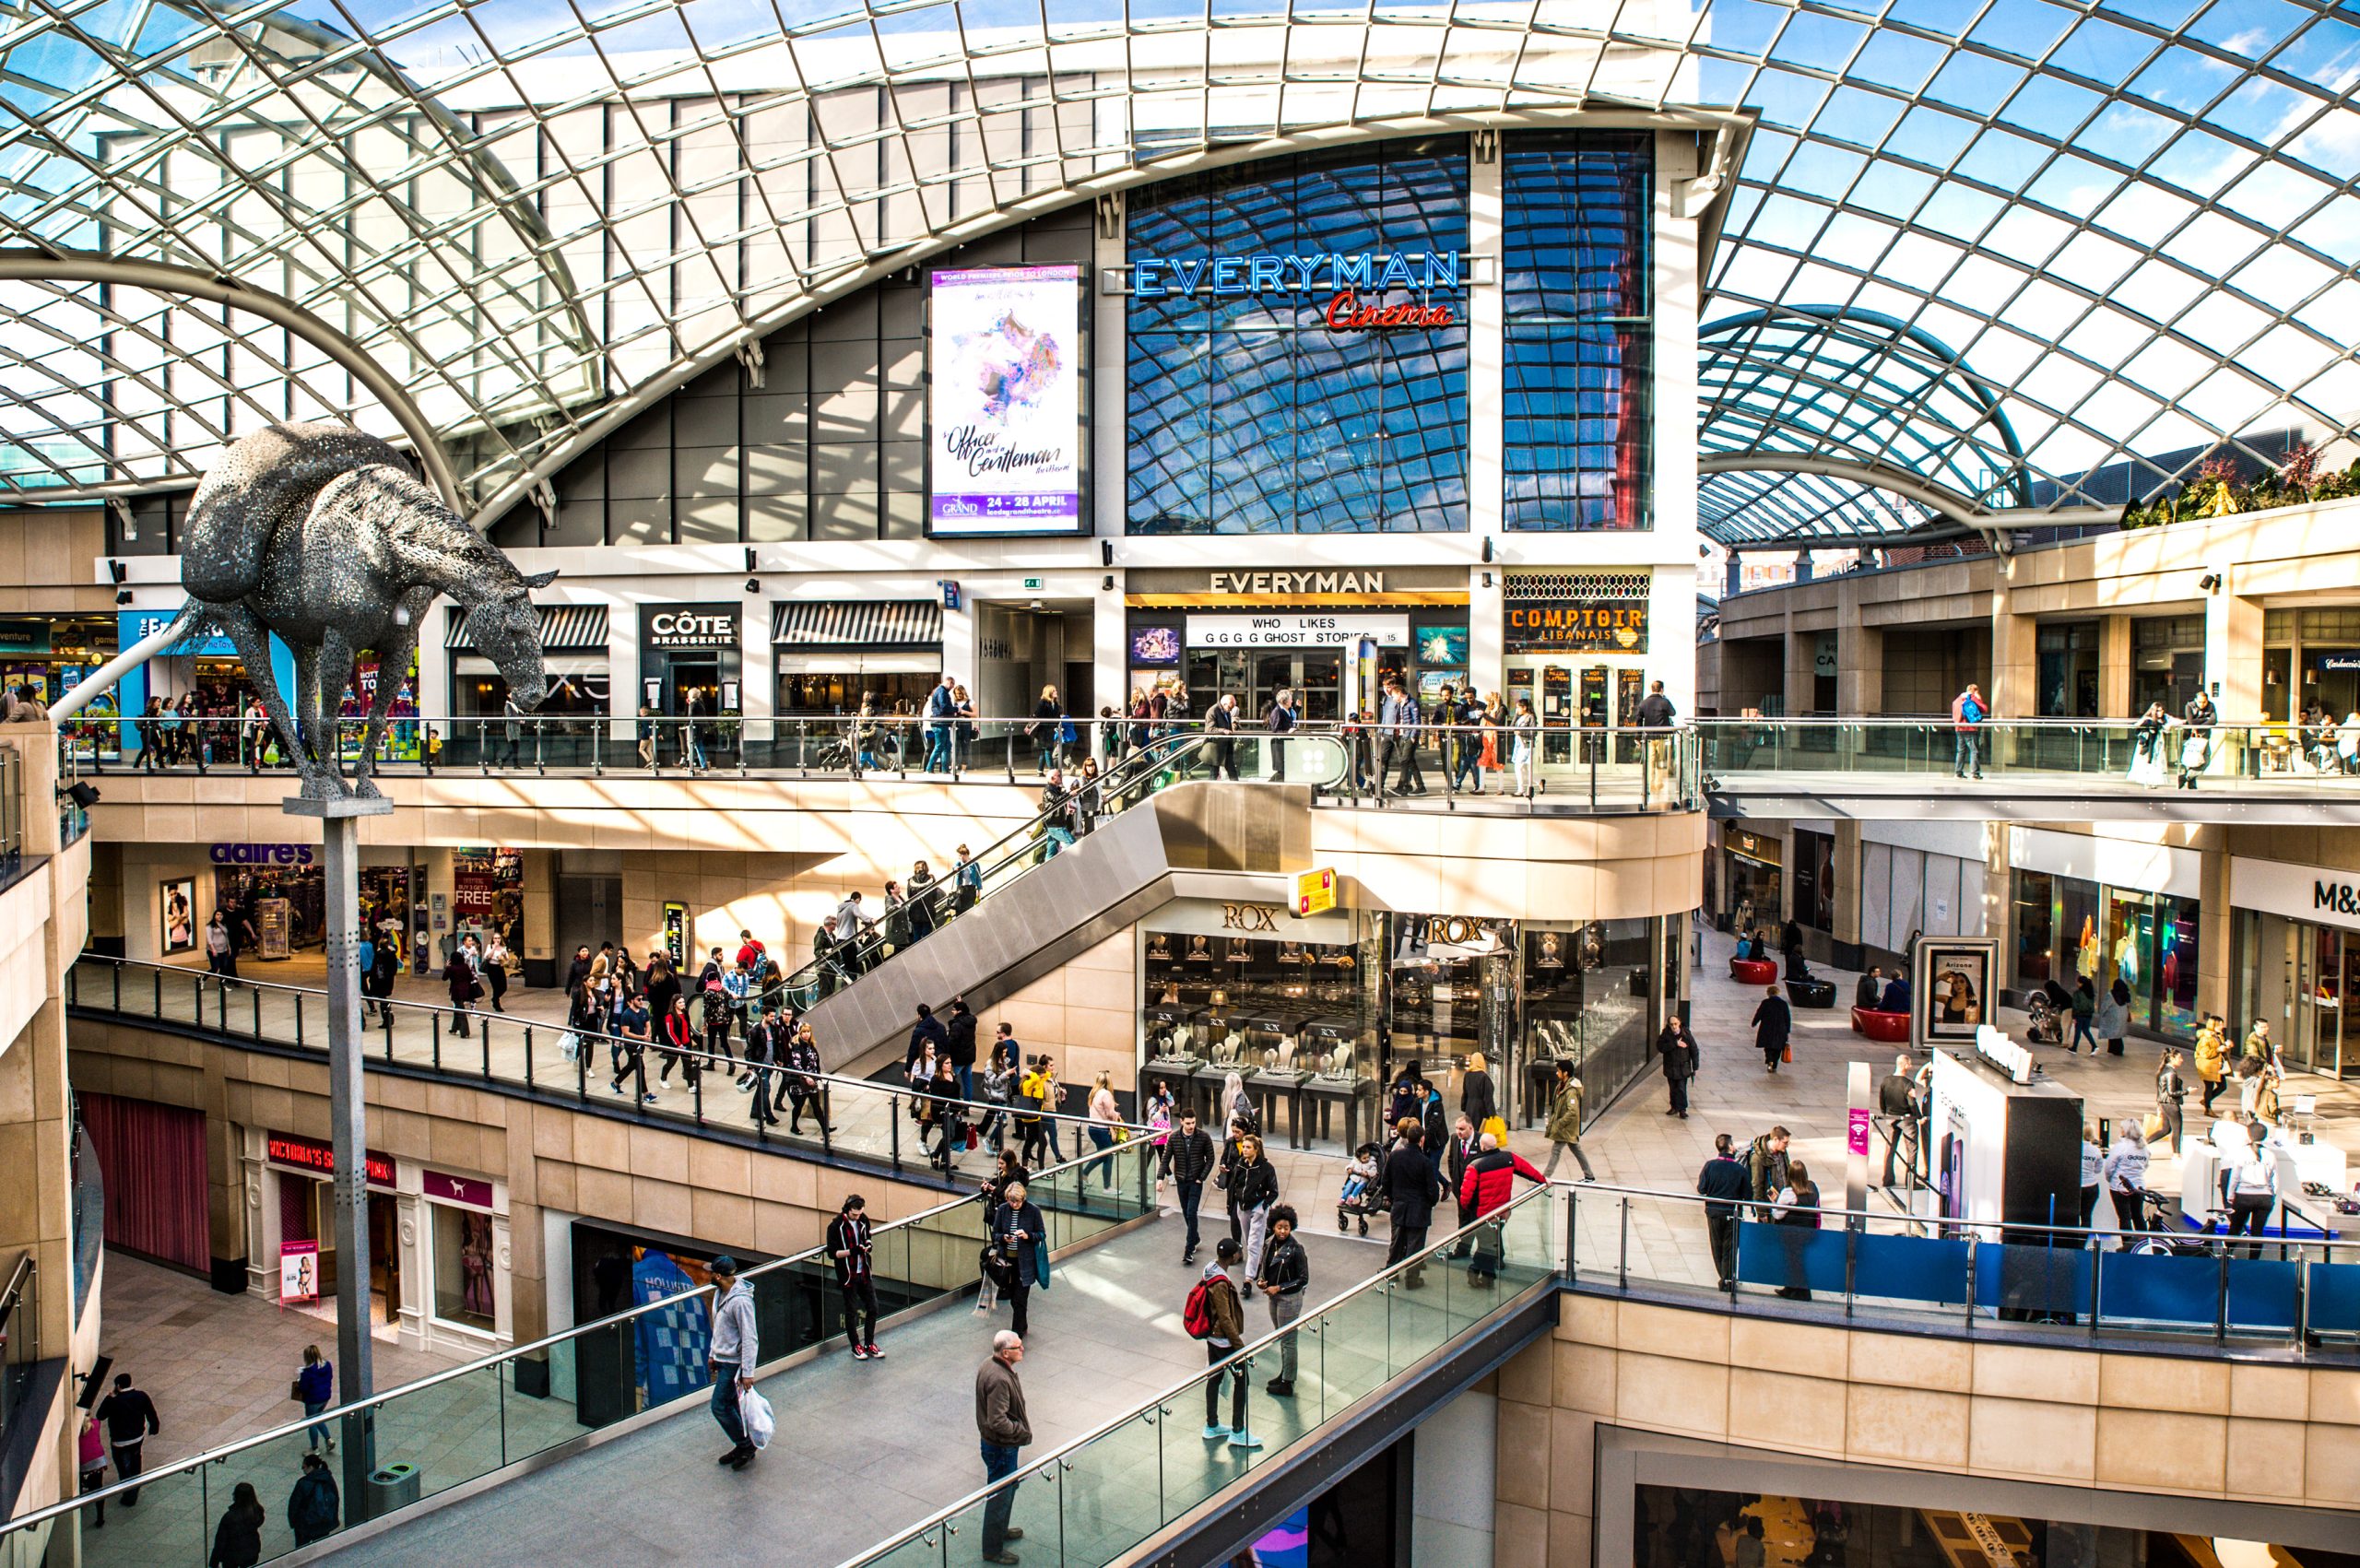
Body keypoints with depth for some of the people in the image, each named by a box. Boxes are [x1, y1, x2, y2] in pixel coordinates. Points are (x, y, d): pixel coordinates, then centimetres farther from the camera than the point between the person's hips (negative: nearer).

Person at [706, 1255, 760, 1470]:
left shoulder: (740, 1301, -27)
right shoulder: (720, 1292, 3)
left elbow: (750, 1338, -25)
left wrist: (748, 1372, -24)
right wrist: (712, 1354, 22)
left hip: (734, 1362, -9)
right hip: (722, 1359, 9)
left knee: (720, 1407, -5)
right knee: (730, 1406, 15)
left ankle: (746, 1446, 9)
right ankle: (741, 1446, 28)